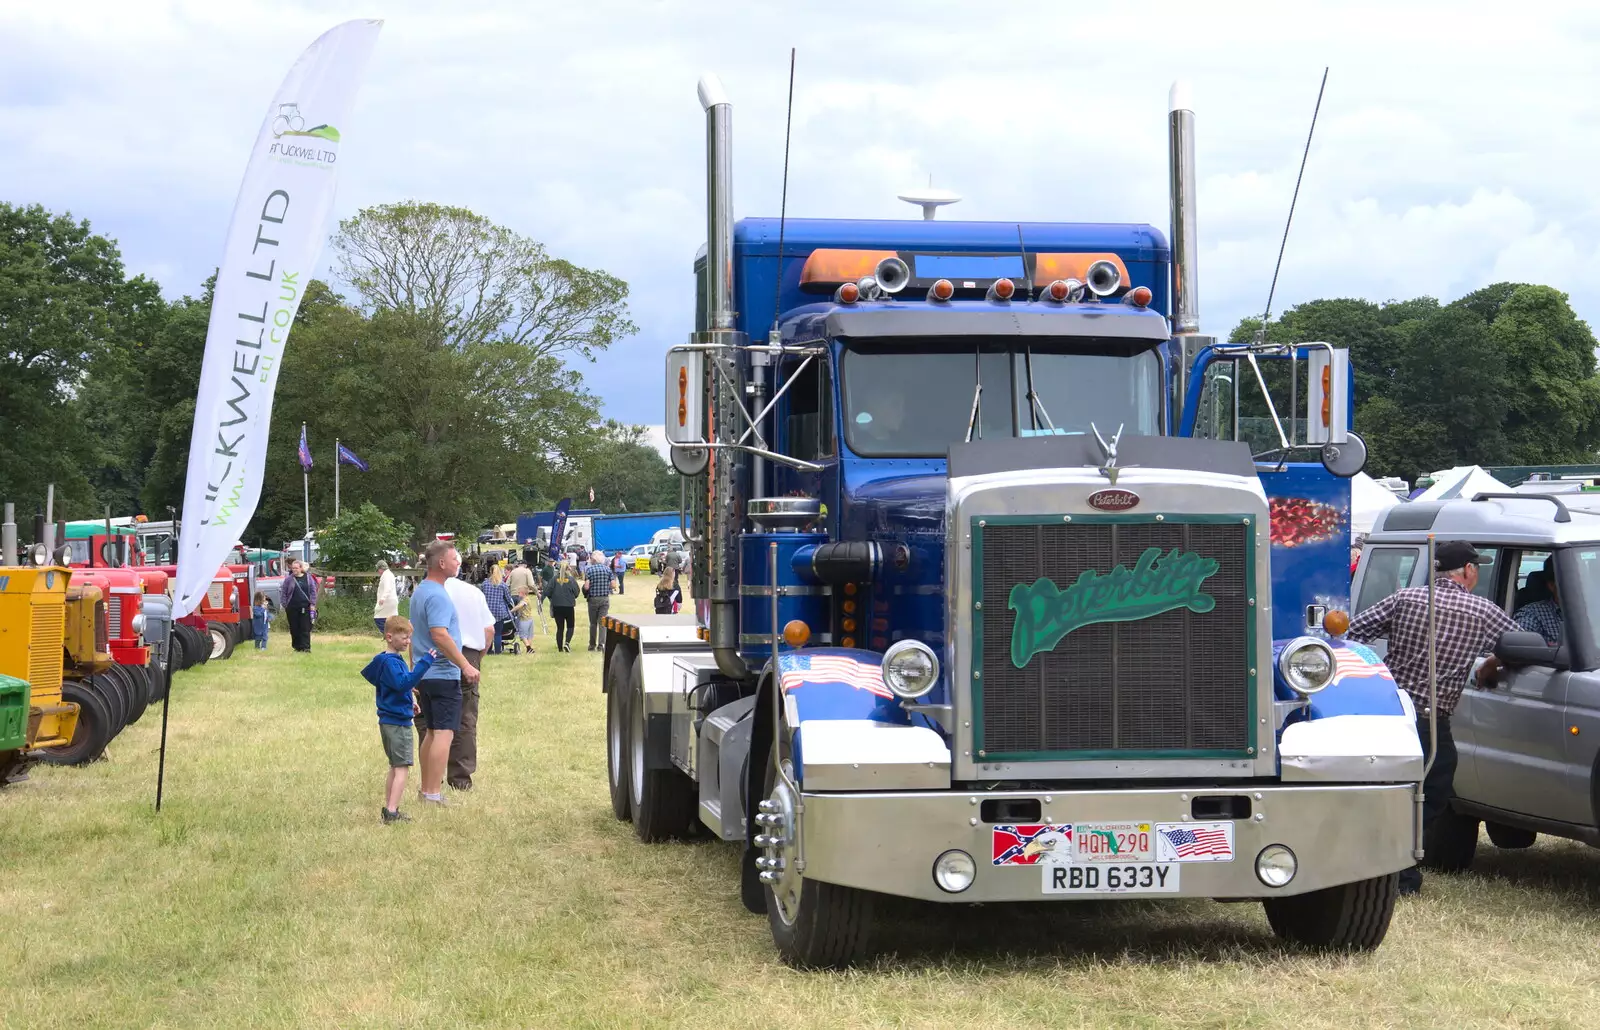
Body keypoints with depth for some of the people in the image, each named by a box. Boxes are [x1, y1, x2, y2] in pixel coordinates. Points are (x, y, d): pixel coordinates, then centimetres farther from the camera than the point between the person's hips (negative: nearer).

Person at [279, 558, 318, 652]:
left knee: (305, 628, -5)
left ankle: (305, 647, -6)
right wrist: (285, 605, 1)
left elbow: (313, 591, 5)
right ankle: (297, 646, 15)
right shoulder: (288, 579, 3)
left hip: (305, 607, -1)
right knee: (294, 628, 5)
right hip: (292, 607, 1)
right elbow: (283, 592, 7)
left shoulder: (308, 577, 4)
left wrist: (312, 604, -1)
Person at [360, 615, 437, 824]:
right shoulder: (390, 662, -19)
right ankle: (392, 812, -15)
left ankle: (389, 809, 23)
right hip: (397, 722, -11)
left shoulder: (394, 659, 13)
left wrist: (409, 703, 17)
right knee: (401, 768, -11)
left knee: (395, 767, 18)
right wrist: (424, 663, -36)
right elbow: (404, 683, -34)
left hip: (390, 720, 11)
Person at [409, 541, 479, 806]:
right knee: (444, 733, -8)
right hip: (443, 673, -10)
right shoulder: (437, 595, -17)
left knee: (431, 732, 16)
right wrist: (465, 665, -23)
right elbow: (439, 635, -26)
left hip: (424, 673, 10)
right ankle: (433, 794, -10)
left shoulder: (419, 592, 15)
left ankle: (427, 789, 22)